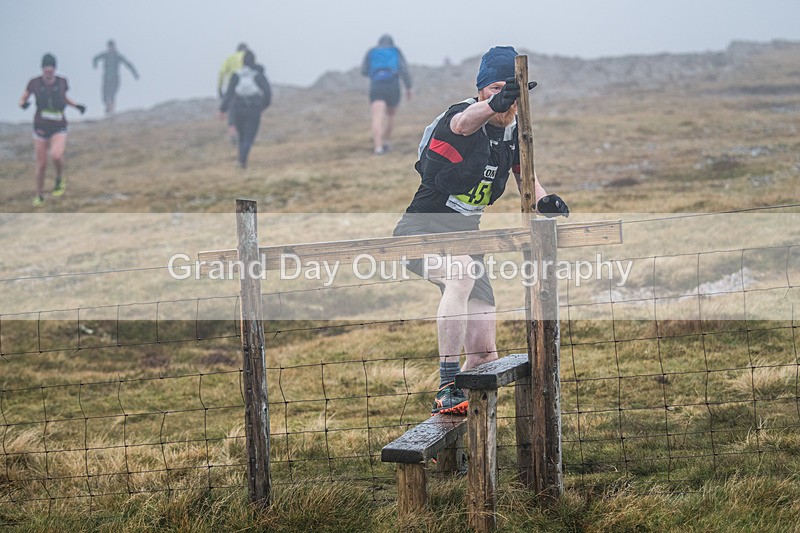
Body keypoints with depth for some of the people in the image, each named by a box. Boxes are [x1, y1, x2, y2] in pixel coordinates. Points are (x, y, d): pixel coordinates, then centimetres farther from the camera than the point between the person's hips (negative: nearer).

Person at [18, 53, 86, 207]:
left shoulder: (62, 82, -3)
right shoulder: (34, 83, -7)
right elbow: (22, 99, 3)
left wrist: (76, 105, 3)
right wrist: (23, 104, -20)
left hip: (59, 128, 0)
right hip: (41, 128, 0)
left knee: (56, 155, -28)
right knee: (41, 164, 4)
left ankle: (60, 178, 4)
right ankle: (39, 195, 25)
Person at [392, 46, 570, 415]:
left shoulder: (515, 132, 3)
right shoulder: (462, 113, -18)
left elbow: (525, 176, 15)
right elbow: (463, 123, -42)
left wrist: (544, 201, -10)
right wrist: (493, 105, -65)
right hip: (423, 230, -7)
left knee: (484, 356, 1)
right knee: (462, 272, -40)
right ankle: (448, 390, -39)